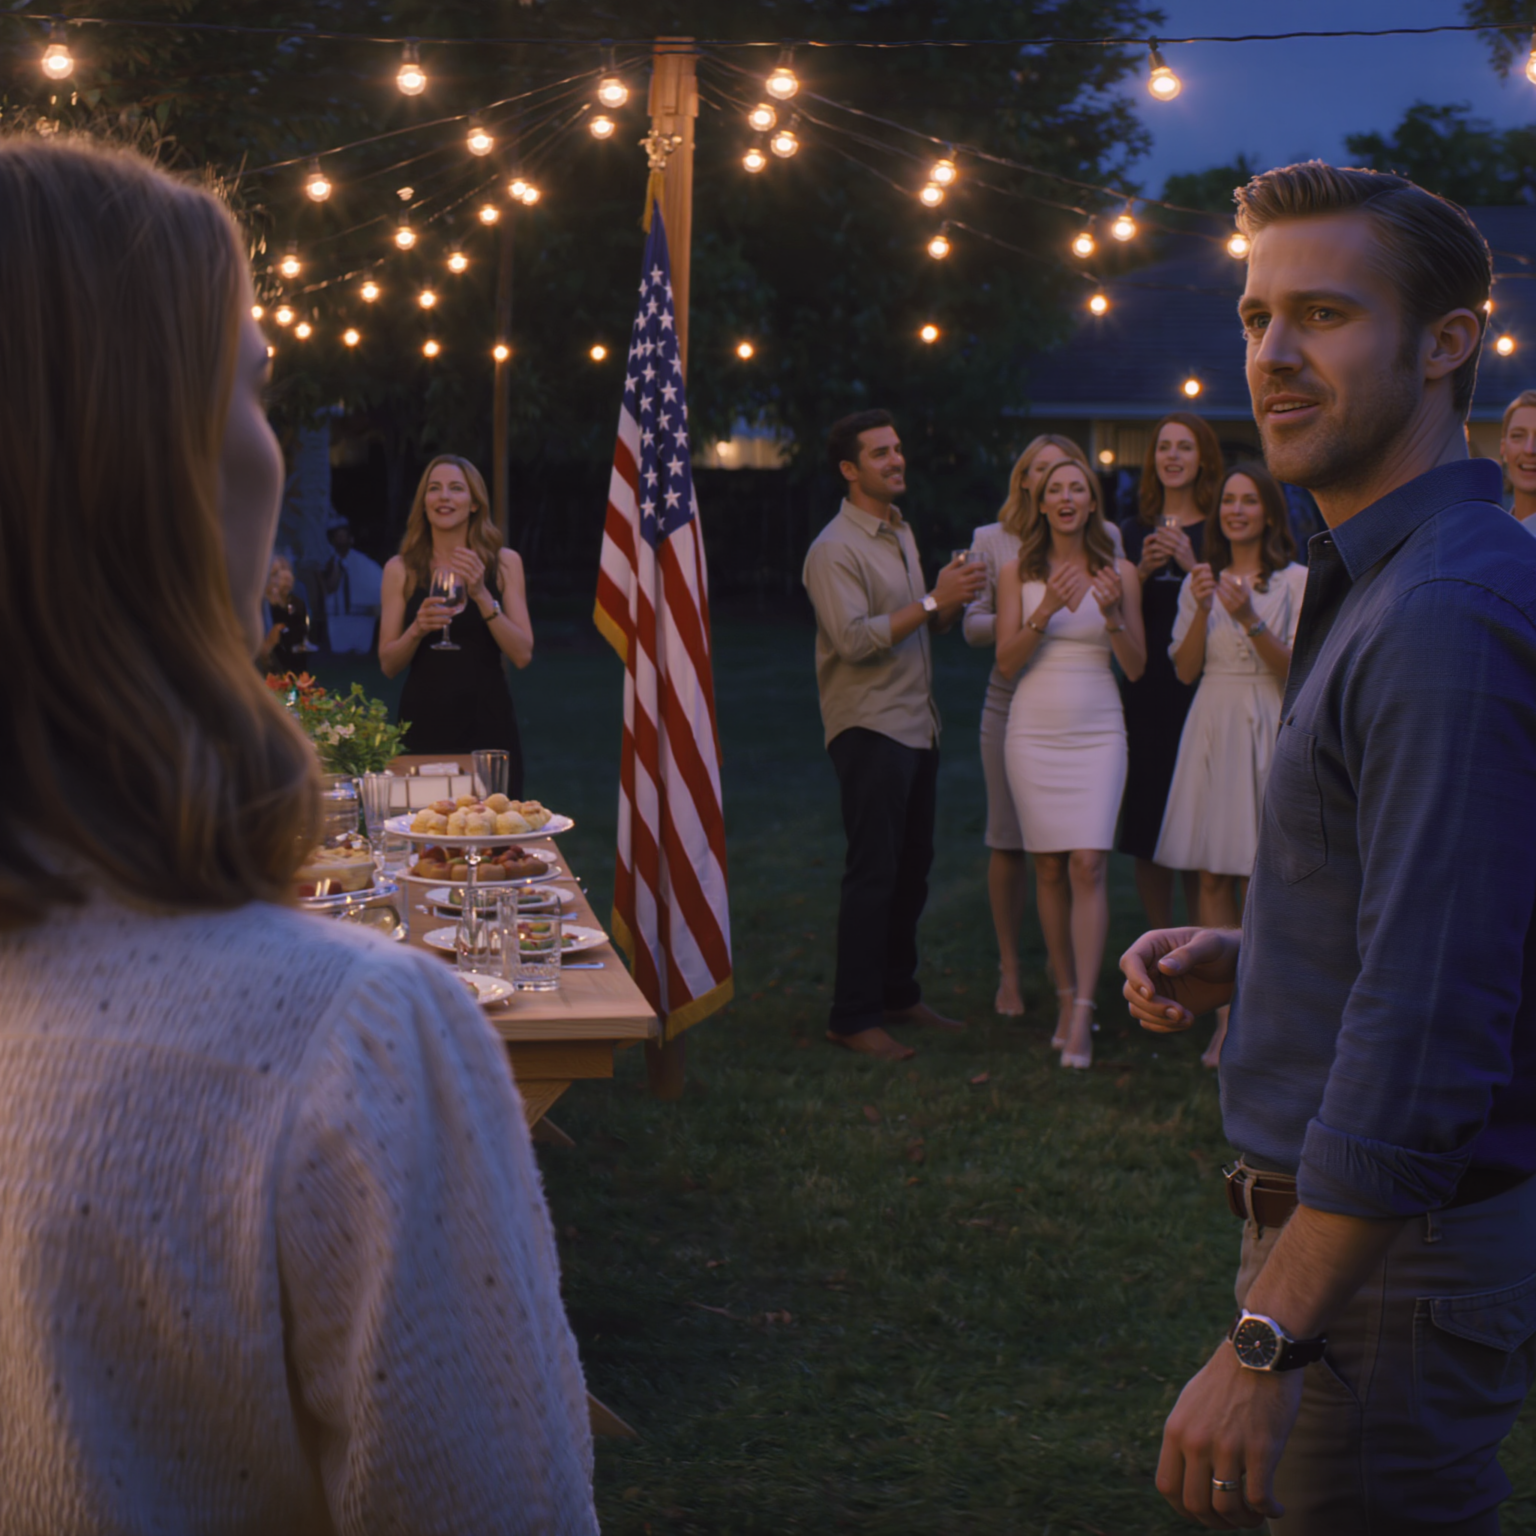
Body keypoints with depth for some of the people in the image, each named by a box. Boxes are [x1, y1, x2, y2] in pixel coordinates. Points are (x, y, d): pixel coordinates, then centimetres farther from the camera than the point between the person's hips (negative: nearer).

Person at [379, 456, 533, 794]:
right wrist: (417, 629, -15)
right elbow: (388, 665, 3)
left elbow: (522, 655, -3)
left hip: (487, 719, 0)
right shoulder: (401, 569, 5)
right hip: (424, 720, 0)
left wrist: (481, 595, -12)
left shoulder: (505, 562, 5)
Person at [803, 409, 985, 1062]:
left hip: (915, 726, 9)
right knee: (872, 874, -7)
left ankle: (899, 994, 26)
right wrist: (933, 601, -23)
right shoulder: (835, 550, -12)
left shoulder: (901, 533, 16)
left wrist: (951, 602, 1)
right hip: (869, 730, -9)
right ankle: (853, 1018, -2)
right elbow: (854, 638, -22)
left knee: (911, 868, 14)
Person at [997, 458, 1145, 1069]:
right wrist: (1045, 611, -15)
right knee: (1049, 867, 3)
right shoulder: (1017, 573, 5)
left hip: (1097, 732, -1)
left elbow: (1136, 668, 5)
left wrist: (1112, 615, -13)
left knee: (1088, 864, -11)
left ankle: (1084, 1010, -11)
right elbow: (1006, 662, -1)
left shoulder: (1120, 573, 4)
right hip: (1034, 731, 1)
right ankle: (1067, 994, 15)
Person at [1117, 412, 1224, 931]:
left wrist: (1193, 565, -16)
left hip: (1199, 693, -3)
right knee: (1145, 837, 5)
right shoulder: (1133, 532, 13)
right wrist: (1142, 571, -6)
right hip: (1145, 694, 4)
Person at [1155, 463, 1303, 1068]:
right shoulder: (1200, 581, 12)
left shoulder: (1294, 581, 1)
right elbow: (1184, 669, 6)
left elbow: (1295, 670, -6)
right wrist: (1204, 611, -8)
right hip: (1210, 728, 3)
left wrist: (1249, 619, -18)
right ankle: (1225, 1015, 4)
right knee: (1212, 877, 0)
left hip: (1266, 730, -3)